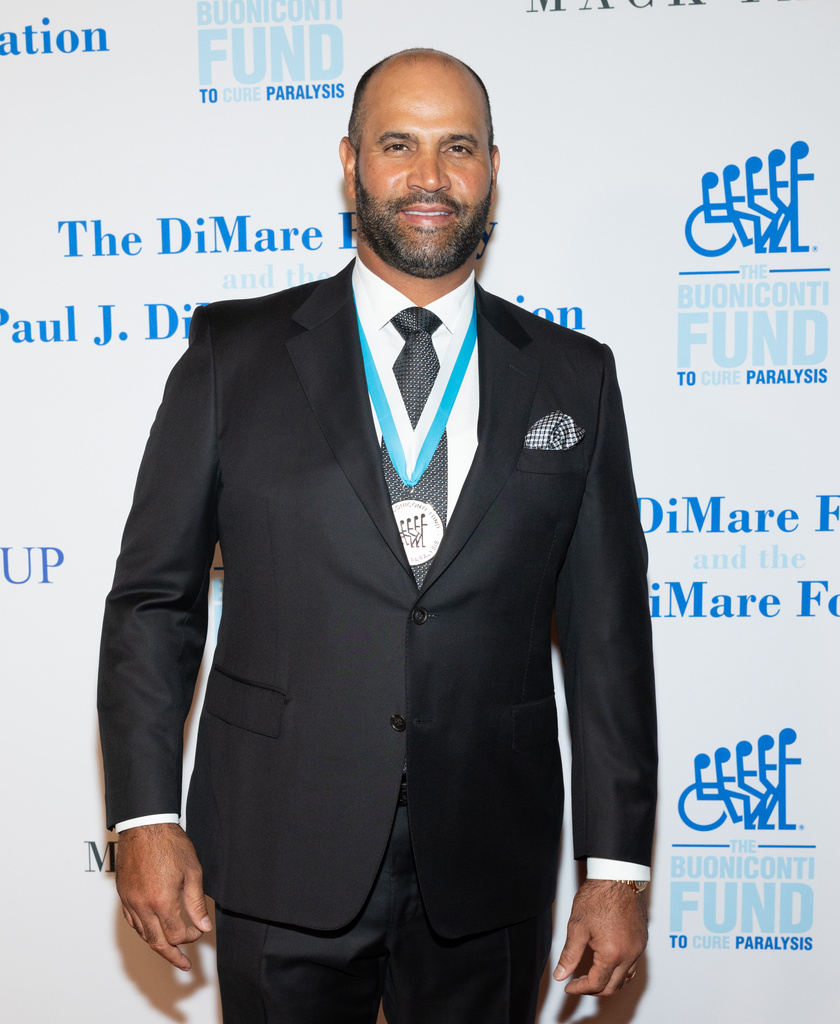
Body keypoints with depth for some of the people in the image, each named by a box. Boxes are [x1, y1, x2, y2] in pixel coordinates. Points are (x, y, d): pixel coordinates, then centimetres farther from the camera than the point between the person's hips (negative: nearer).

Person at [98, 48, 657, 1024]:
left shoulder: (572, 378, 4)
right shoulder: (235, 351, 1)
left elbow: (606, 633, 3)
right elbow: (154, 594, 1)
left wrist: (617, 866, 1)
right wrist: (145, 815, -6)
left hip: (489, 874, 1)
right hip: (282, 864, -1)